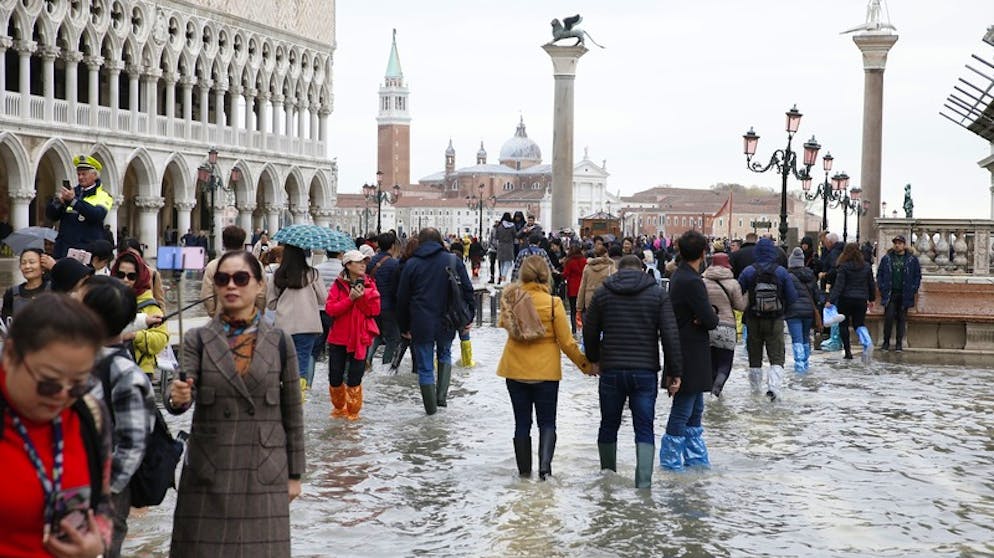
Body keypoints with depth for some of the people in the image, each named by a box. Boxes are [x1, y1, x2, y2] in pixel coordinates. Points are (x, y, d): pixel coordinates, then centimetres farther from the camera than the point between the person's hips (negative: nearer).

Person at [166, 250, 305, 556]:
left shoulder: (279, 342, 2)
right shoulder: (197, 340, 2)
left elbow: (292, 412, 6)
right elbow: (185, 391, -12)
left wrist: (294, 474, 6)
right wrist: (177, 398, -35)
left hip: (264, 473, 0)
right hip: (208, 471, 0)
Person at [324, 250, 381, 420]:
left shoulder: (369, 285, 4)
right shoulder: (338, 285, 0)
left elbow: (375, 310, -6)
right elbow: (330, 309, -12)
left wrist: (363, 296, -19)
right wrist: (350, 299, -20)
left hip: (360, 338, 0)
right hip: (338, 337, 0)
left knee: (354, 378, -1)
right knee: (335, 378, 7)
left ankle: (353, 411, 17)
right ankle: (339, 407, 29)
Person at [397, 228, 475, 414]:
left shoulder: (411, 264, -1)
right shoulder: (454, 261, 1)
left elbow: (402, 298, 3)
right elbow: (467, 290, 1)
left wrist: (403, 326, 11)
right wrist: (469, 317, 10)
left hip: (421, 324, -2)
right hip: (447, 322, 2)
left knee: (425, 366, 7)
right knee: (445, 355, 25)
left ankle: (431, 406, 11)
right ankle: (442, 396, 13)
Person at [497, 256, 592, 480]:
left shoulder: (512, 299, -7)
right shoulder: (553, 303, -14)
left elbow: (503, 324, 14)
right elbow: (566, 341, -8)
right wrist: (584, 364, 5)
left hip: (515, 370, 2)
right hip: (545, 371, -2)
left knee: (522, 422, 13)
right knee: (547, 422, 9)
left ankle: (524, 470, 16)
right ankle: (545, 465, -10)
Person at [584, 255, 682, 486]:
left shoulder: (602, 294, 4)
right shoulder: (658, 294, 1)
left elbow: (590, 332, 9)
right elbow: (671, 336, -4)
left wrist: (593, 359, 26)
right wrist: (675, 372, 0)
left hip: (611, 372, 1)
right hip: (645, 372, -1)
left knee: (609, 425, 16)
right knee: (644, 429, 2)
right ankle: (643, 482, -10)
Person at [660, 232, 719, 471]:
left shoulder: (678, 276, 10)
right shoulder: (692, 282, -21)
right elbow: (710, 321, -22)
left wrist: (706, 315, -6)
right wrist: (713, 315, 0)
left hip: (685, 354, 10)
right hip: (691, 357, -10)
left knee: (695, 410, 18)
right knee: (682, 413, -2)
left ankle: (696, 458, 26)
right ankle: (670, 462, 5)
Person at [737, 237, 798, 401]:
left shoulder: (748, 272, -8)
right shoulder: (781, 272, -7)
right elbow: (792, 297, -4)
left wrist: (745, 312, 13)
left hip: (753, 320, 1)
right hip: (776, 320, -1)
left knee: (755, 356, 16)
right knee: (777, 356, 1)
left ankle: (756, 386, 28)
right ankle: (773, 386, -18)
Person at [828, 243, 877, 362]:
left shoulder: (843, 267, -10)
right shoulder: (866, 266, 4)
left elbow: (839, 285, -16)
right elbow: (871, 284, 11)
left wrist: (831, 300, -16)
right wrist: (872, 298, 24)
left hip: (845, 300, -4)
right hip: (861, 300, 4)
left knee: (844, 325, 10)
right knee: (859, 324, 12)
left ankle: (848, 352, 8)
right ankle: (867, 344, -17)